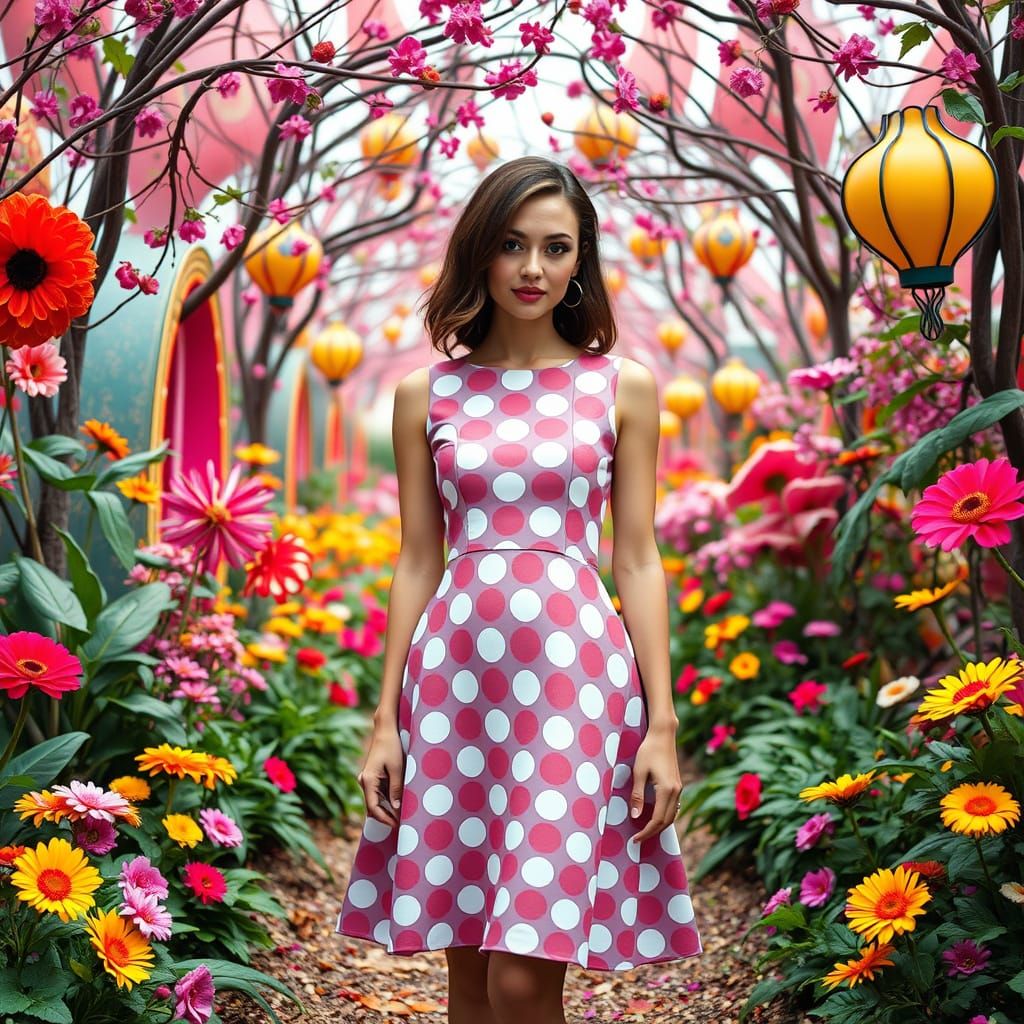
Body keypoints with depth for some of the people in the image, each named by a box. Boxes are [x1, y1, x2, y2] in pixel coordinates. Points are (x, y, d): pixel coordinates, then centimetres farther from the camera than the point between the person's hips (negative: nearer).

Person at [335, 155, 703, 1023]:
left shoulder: (622, 386, 5)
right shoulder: (427, 393, 8)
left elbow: (636, 559, 3)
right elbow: (417, 561, 9)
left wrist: (661, 724, -2)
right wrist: (386, 721, 4)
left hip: (576, 672, -2)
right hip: (457, 671, 2)